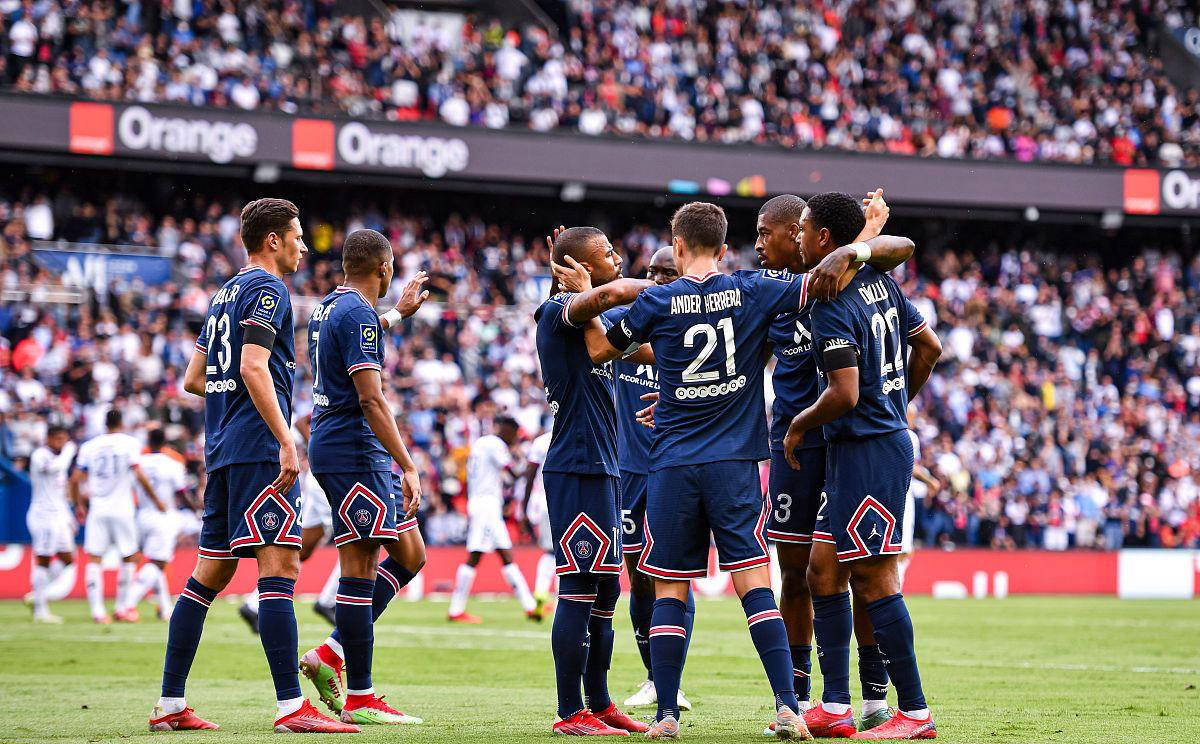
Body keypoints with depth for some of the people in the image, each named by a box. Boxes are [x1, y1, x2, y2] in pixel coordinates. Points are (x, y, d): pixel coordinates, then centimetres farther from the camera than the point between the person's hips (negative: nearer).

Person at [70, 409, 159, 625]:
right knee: (128, 558, 11)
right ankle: (122, 608, 12)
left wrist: (79, 504, 20)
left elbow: (75, 479, 5)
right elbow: (139, 476, -11)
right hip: (122, 509, -2)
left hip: (97, 510, 2)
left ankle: (97, 609, -10)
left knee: (94, 560, 1)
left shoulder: (90, 446, 6)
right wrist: (156, 500, -1)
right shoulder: (129, 443, -3)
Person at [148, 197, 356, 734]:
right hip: (259, 448, -9)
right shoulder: (267, 289, -6)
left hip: (222, 449, 10)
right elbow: (253, 368, -19)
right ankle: (291, 706, -19)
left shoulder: (225, 294, 22)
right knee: (279, 567, -13)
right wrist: (286, 439, -22)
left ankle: (170, 704, 11)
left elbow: (193, 380, 25)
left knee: (210, 573, 10)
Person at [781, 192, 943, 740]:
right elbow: (930, 348, 18)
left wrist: (798, 425, -6)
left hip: (868, 449, -10)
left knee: (875, 581, -7)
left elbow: (844, 394, -23)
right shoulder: (880, 283, 10)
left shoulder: (832, 306, -17)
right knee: (824, 572, 12)